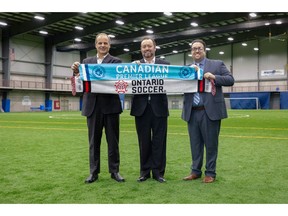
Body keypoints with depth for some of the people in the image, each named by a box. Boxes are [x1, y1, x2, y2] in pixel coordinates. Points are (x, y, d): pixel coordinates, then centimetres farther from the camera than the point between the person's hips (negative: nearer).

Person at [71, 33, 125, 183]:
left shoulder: (116, 61, 4)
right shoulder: (86, 62, 13)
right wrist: (76, 72, -17)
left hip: (110, 105, -2)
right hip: (93, 106, 2)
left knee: (113, 140, 5)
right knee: (93, 141, 8)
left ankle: (114, 171, 15)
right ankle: (93, 172, 16)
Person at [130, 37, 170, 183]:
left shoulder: (165, 64, 6)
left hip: (159, 108, 0)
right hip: (142, 108, 1)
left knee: (159, 142, 6)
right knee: (144, 142, 9)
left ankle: (158, 172, 16)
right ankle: (144, 171, 20)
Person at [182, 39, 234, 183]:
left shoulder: (217, 64, 5)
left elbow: (230, 80, -2)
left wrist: (214, 77, -16)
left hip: (210, 110, -3)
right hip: (192, 112, 4)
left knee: (211, 143, 4)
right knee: (195, 143, 11)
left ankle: (210, 173, 14)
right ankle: (195, 171, 22)